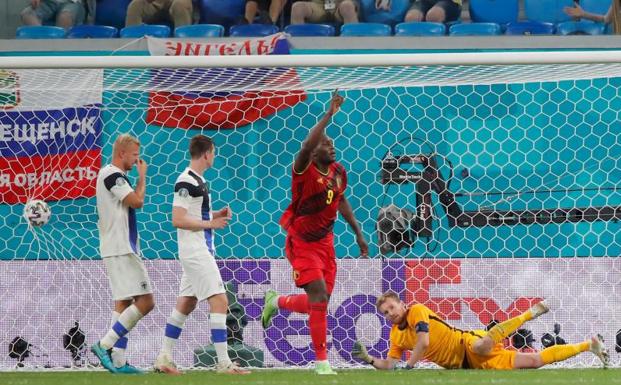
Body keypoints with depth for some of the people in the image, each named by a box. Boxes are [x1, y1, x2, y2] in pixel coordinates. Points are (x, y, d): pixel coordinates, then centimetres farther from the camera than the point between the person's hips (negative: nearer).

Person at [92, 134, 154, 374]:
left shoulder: (110, 175, 20)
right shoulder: (112, 175, -13)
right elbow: (137, 201, -18)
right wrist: (142, 175, -6)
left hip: (119, 249, 11)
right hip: (121, 250, -11)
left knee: (123, 303, 9)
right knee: (145, 301, -13)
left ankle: (118, 361, 6)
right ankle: (105, 345, -13)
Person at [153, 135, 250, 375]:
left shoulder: (198, 180, 14)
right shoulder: (186, 181, -16)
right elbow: (178, 220, -20)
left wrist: (216, 215, 9)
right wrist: (211, 224, -17)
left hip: (202, 251, 10)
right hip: (195, 252, -10)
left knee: (186, 304, 12)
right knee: (219, 301, -12)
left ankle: (164, 358, 17)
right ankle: (223, 363, -12)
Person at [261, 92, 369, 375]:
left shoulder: (338, 173, 3)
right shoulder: (305, 170, -18)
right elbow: (306, 146, -40)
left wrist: (358, 233, 21)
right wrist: (329, 115, -38)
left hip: (325, 243, 7)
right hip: (302, 243, -7)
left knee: (319, 302, 10)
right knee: (319, 297, -16)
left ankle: (275, 302, 39)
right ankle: (322, 362, -7)